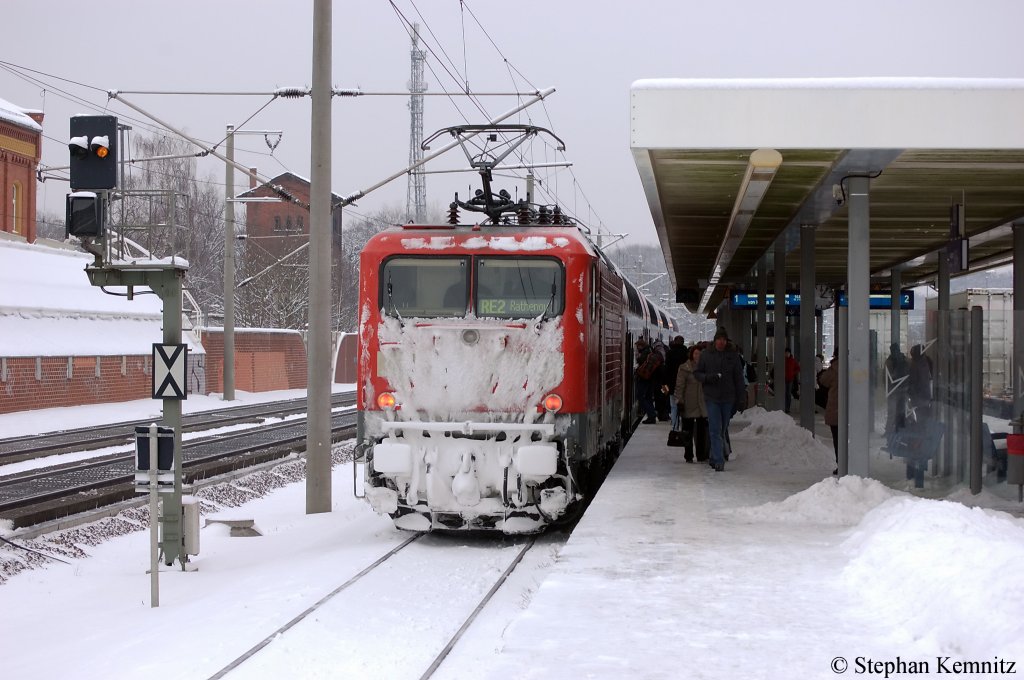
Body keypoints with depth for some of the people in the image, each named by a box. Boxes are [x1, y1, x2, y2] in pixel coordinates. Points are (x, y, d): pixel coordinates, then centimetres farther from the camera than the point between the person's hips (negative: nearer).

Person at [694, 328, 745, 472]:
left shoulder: (733, 356, 3)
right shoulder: (706, 355, 1)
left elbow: (738, 378, 6)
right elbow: (697, 373, 7)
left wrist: (738, 398, 2)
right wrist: (708, 378, -15)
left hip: (728, 398, 2)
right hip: (711, 397, -2)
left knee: (722, 429, 10)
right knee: (715, 430, -9)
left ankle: (714, 457, 24)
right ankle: (718, 460, -13)